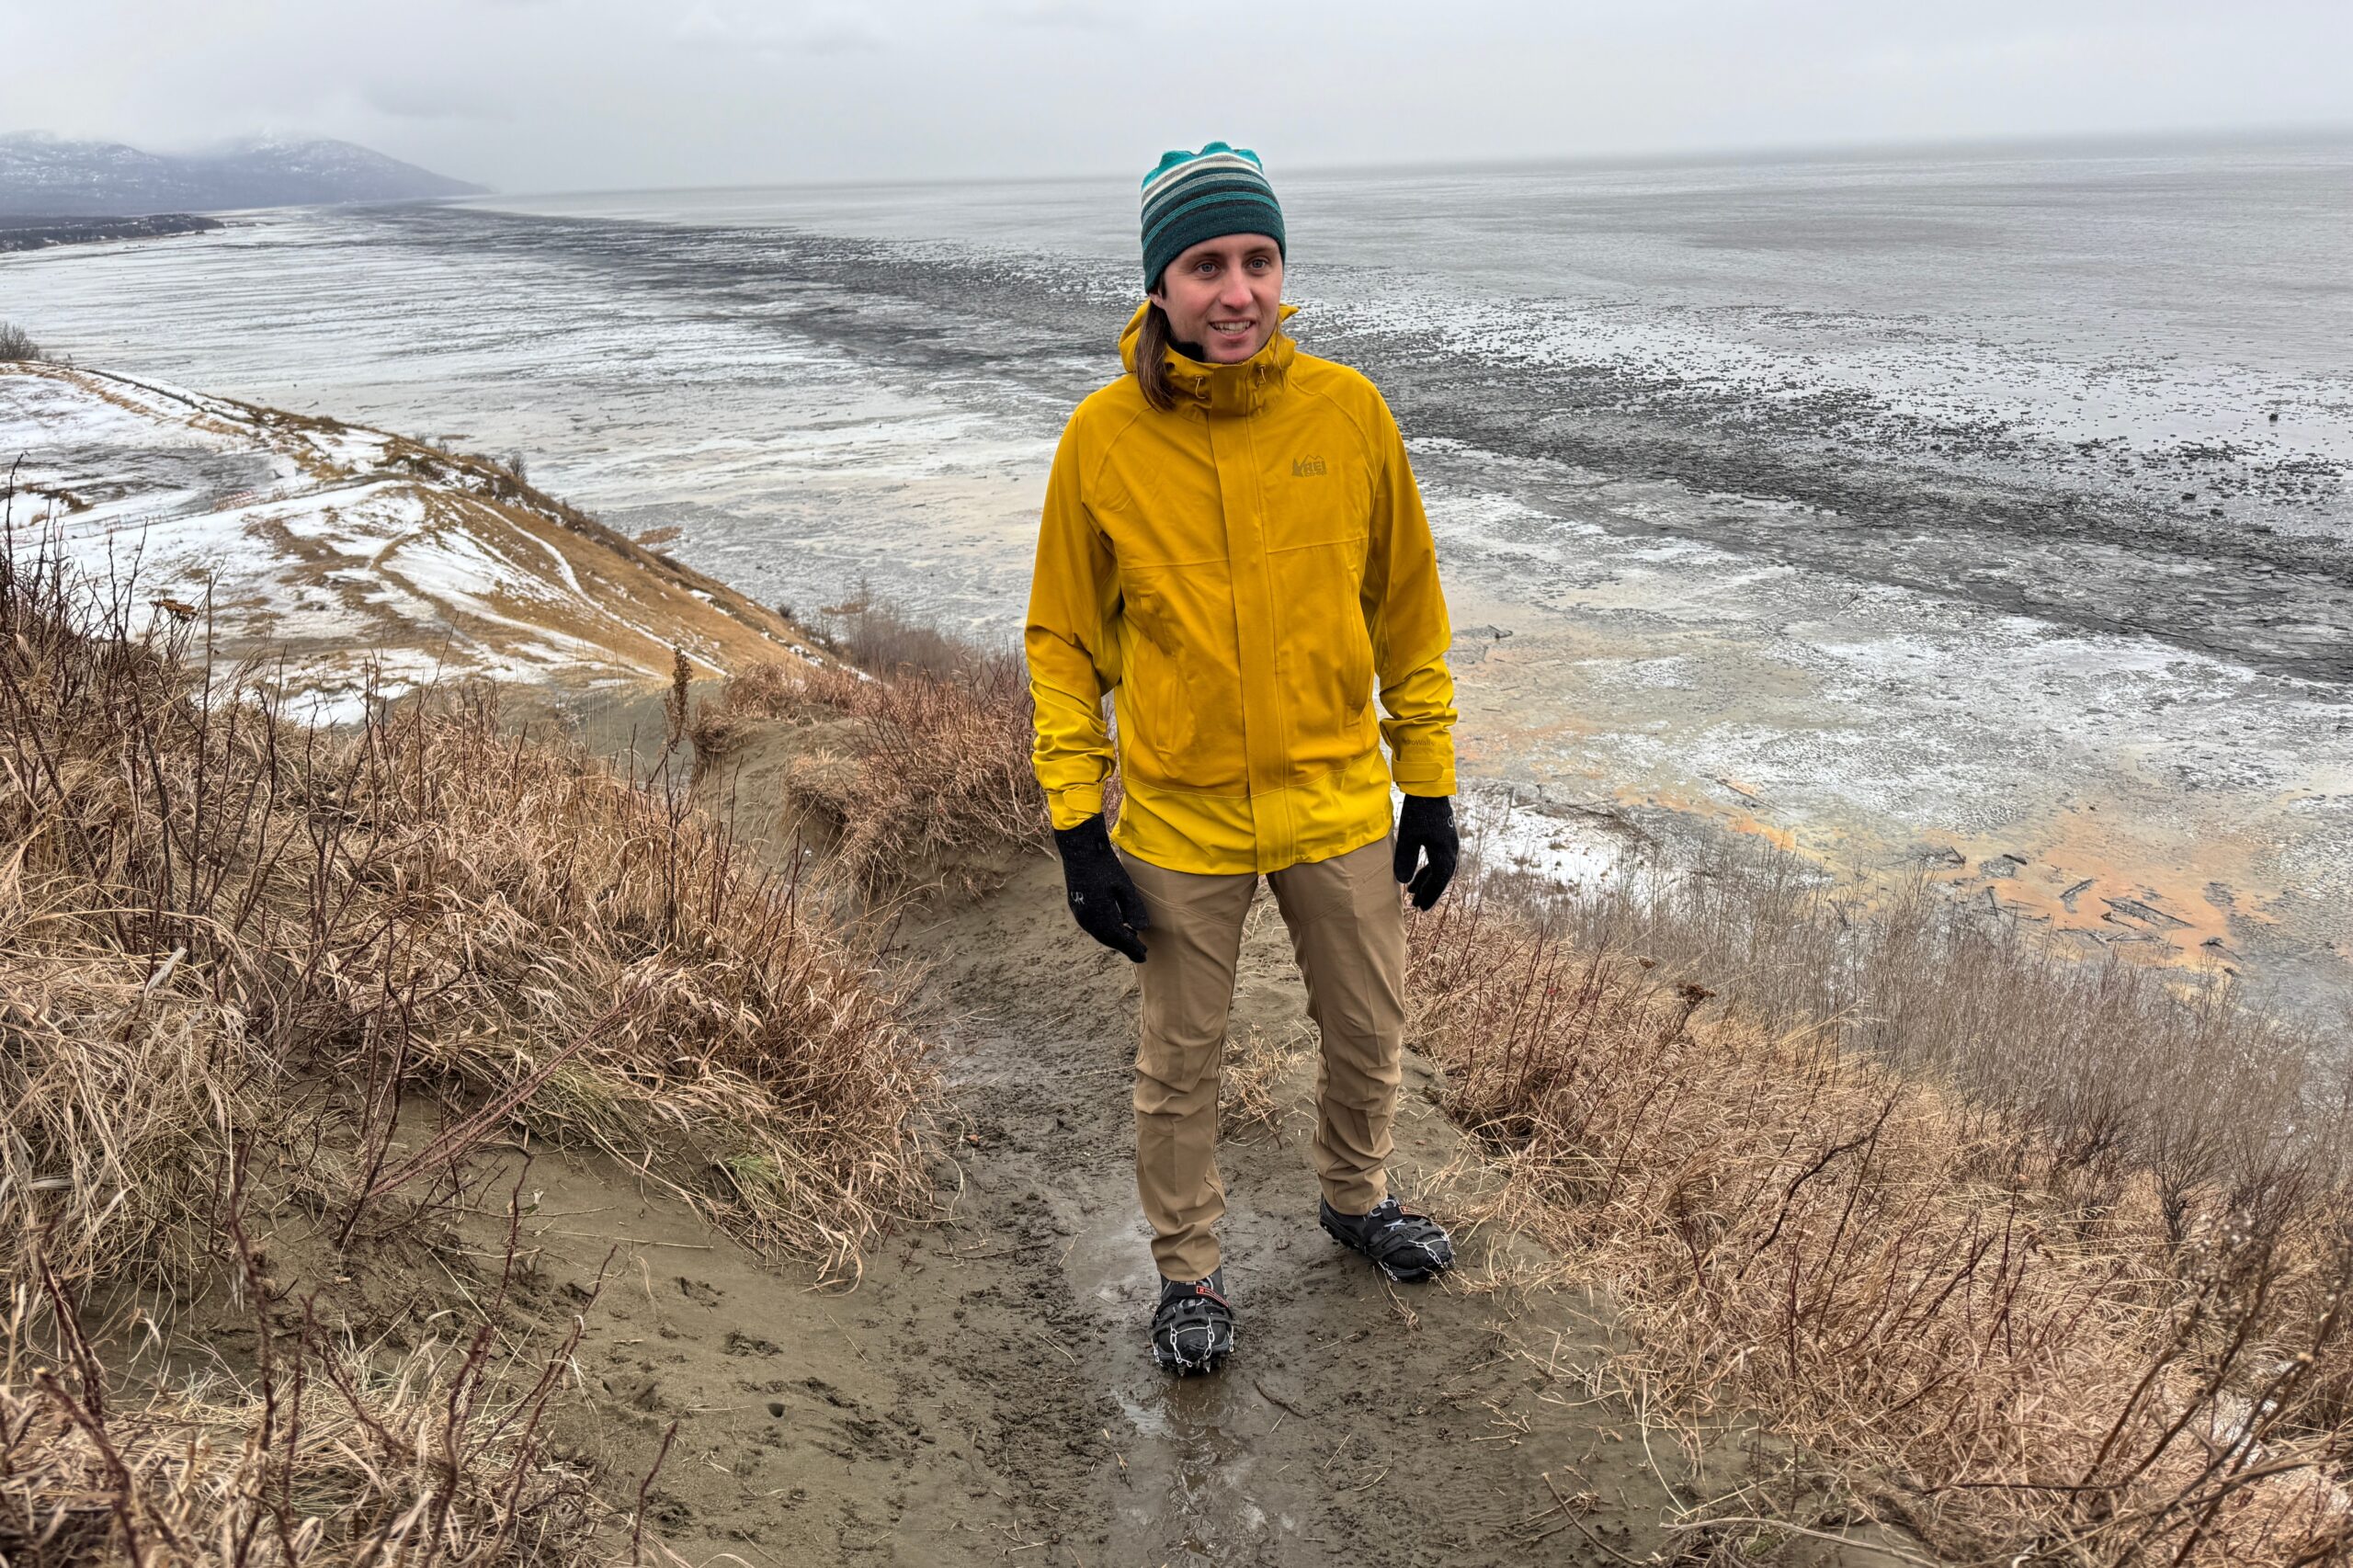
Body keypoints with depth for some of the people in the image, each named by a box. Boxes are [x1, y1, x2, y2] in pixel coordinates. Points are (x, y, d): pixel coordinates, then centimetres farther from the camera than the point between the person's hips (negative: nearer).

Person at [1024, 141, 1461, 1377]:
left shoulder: (1347, 410, -7)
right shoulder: (1103, 436, -10)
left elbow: (1407, 610, 3)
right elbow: (1063, 640, -3)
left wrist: (1430, 782, 4)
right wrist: (1075, 823, -8)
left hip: (1343, 804, 2)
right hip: (1178, 822, -1)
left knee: (1369, 1034, 19)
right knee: (1180, 1066, 13)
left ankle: (1355, 1199, 49)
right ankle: (1188, 1272, 37)